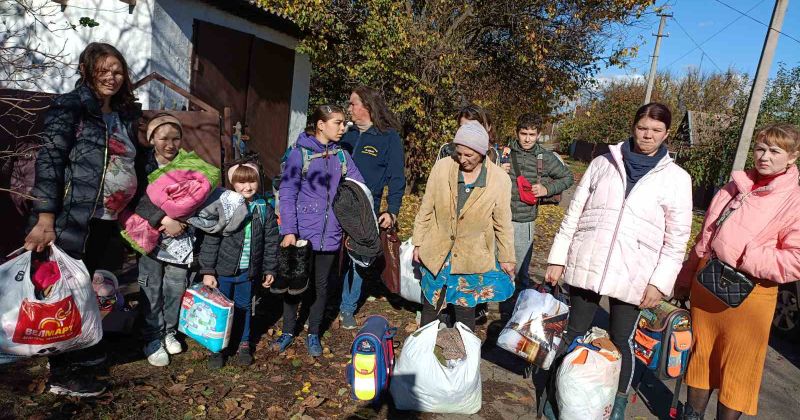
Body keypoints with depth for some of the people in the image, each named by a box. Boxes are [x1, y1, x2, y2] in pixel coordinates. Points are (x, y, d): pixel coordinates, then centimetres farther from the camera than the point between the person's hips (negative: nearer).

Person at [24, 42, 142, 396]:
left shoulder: (126, 115, 14)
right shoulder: (70, 107, -7)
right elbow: (49, 161, -13)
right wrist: (45, 220, -19)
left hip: (109, 223, 7)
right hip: (75, 221, -7)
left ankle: (81, 351, 37)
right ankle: (63, 374, 18)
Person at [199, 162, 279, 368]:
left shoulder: (265, 210, -2)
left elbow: (271, 242, 4)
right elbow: (211, 241, -9)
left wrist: (270, 269, 6)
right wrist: (207, 271, -10)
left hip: (248, 271, 2)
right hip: (223, 269, -2)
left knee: (244, 307, 16)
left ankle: (243, 344, 33)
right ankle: (217, 347, 27)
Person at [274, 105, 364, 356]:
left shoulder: (341, 155, 3)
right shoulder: (300, 153, -8)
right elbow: (287, 194, -11)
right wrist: (288, 231, -18)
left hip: (330, 236, 3)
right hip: (301, 234, -3)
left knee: (321, 286, 15)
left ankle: (313, 334, 34)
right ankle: (288, 331, 34)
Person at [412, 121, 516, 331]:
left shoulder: (500, 179, -11)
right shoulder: (441, 168, -8)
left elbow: (503, 224, -2)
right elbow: (426, 210, 1)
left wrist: (506, 258, 4)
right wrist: (418, 243, 4)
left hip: (473, 257, -2)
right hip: (436, 253, 2)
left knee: (465, 310, 12)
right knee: (430, 307, 16)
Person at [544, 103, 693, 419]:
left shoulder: (677, 178, 2)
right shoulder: (603, 163, 5)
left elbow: (677, 238, 1)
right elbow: (574, 213, 5)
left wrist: (661, 281, -6)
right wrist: (557, 258, 2)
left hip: (632, 274, -1)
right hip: (585, 264, 2)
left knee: (621, 340, 10)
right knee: (574, 332, 12)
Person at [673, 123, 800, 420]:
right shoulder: (737, 186, 8)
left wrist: (746, 258, -21)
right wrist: (685, 278, 16)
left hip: (748, 295, -5)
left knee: (737, 368, 8)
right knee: (701, 356, 17)